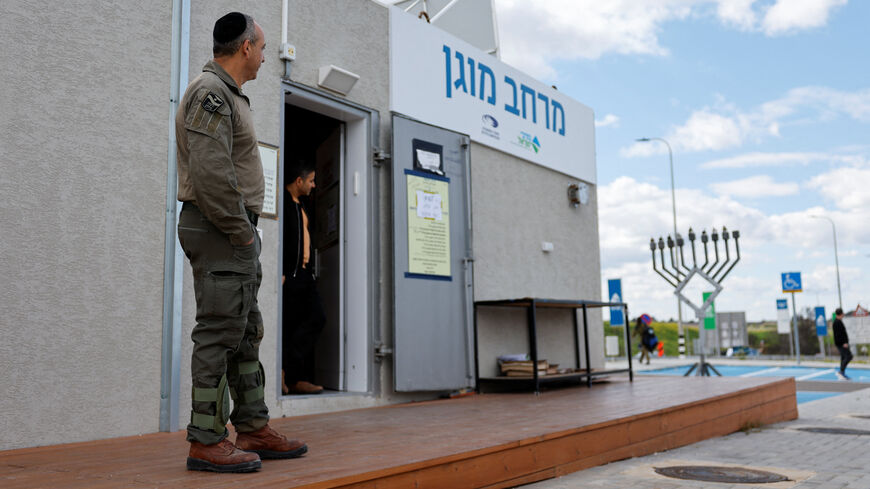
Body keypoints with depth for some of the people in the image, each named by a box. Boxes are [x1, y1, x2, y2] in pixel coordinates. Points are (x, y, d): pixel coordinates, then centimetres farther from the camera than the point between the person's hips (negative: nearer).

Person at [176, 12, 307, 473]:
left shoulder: (229, 96, 23)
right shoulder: (210, 93, -10)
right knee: (219, 332, -8)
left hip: (234, 233, 11)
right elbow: (210, 174, -21)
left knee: (246, 333, 11)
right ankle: (206, 441, 0)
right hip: (221, 231, -11)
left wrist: (246, 233, 15)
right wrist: (241, 231, -15)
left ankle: (253, 429, 19)